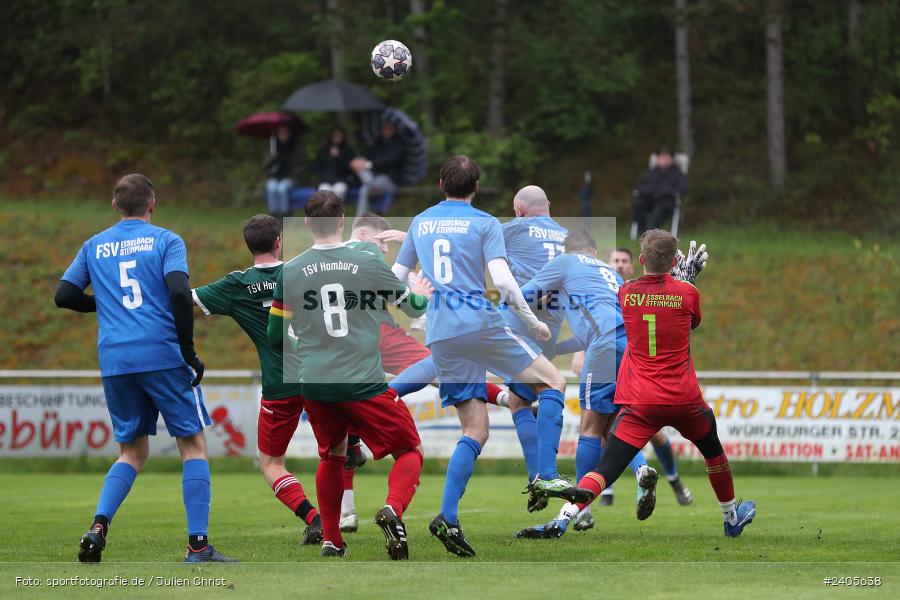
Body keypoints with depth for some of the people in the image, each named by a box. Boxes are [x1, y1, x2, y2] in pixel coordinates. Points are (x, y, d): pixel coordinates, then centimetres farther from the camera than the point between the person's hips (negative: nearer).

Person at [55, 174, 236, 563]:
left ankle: (99, 525, -7)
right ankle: (198, 546, -2)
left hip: (114, 362, 4)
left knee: (132, 451, 16)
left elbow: (64, 296, 12)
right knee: (193, 444, 5)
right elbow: (179, 293, -12)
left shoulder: (94, 247, 14)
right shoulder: (165, 240, 2)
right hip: (163, 355, -4)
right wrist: (188, 351, -6)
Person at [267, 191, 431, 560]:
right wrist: (421, 294, 34)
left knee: (331, 456, 26)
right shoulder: (368, 263, -4)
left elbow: (275, 336, 11)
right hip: (363, 383, -3)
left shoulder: (290, 273, 2)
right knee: (410, 452, 8)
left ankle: (330, 540, 22)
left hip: (315, 385, 3)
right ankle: (393, 509, -21)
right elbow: (413, 307, 10)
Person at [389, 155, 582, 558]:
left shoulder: (420, 223, 17)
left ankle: (448, 517, -7)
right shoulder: (484, 224, 1)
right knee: (552, 381, 6)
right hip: (479, 325, -5)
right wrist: (533, 323, 1)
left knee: (475, 430, 8)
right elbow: (503, 281, -10)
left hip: (440, 336, 5)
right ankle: (547, 476, -11)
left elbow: (396, 278, 22)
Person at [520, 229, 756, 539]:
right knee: (713, 450, 28)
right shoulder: (688, 293, -2)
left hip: (639, 403, 0)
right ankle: (731, 518, 44)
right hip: (684, 398, 0)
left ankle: (563, 519, -29)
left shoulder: (626, 293, 0)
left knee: (606, 470, -8)